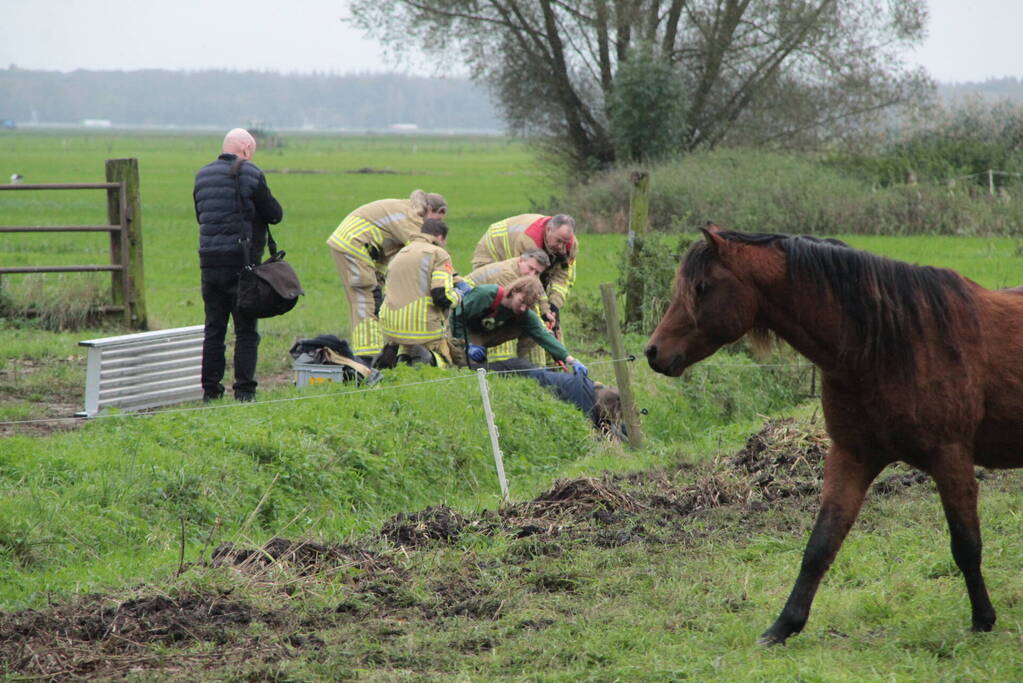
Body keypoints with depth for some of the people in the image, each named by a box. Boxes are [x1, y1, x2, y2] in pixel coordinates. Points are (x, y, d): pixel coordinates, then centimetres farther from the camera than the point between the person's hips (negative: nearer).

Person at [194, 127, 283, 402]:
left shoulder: (202, 176, 10)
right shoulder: (250, 175, -8)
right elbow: (275, 214, -5)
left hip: (209, 263, 5)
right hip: (242, 263, -5)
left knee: (213, 330, 11)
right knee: (246, 331, 1)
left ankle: (210, 388, 9)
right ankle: (244, 389, -3)